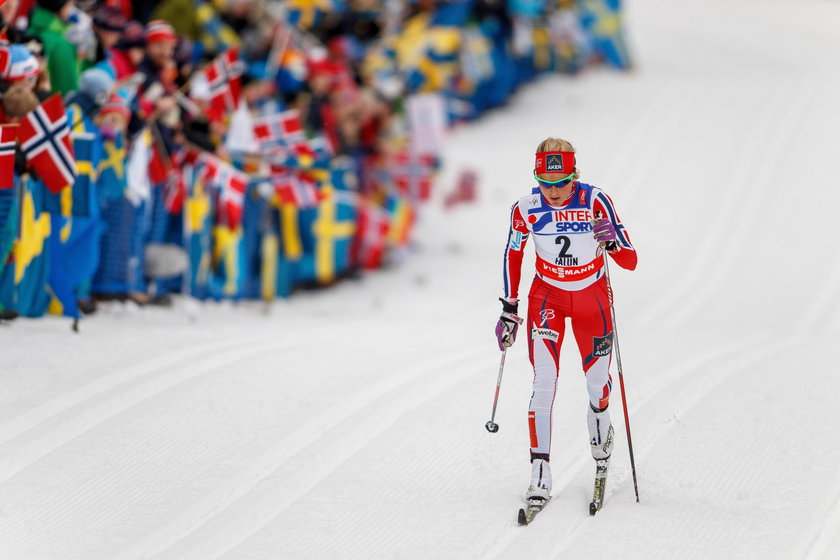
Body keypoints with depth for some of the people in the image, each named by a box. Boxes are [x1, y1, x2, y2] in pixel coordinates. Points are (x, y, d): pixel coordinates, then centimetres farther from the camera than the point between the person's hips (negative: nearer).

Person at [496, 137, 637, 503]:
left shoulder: (595, 202, -21)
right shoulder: (526, 209, -15)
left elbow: (630, 262, -20)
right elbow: (513, 254, 4)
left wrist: (611, 241, -42)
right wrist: (509, 310, 4)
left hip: (593, 298, 0)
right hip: (547, 297, 0)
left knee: (597, 383, 9)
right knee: (544, 380, -16)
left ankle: (599, 426, 45)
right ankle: (540, 473, -17)